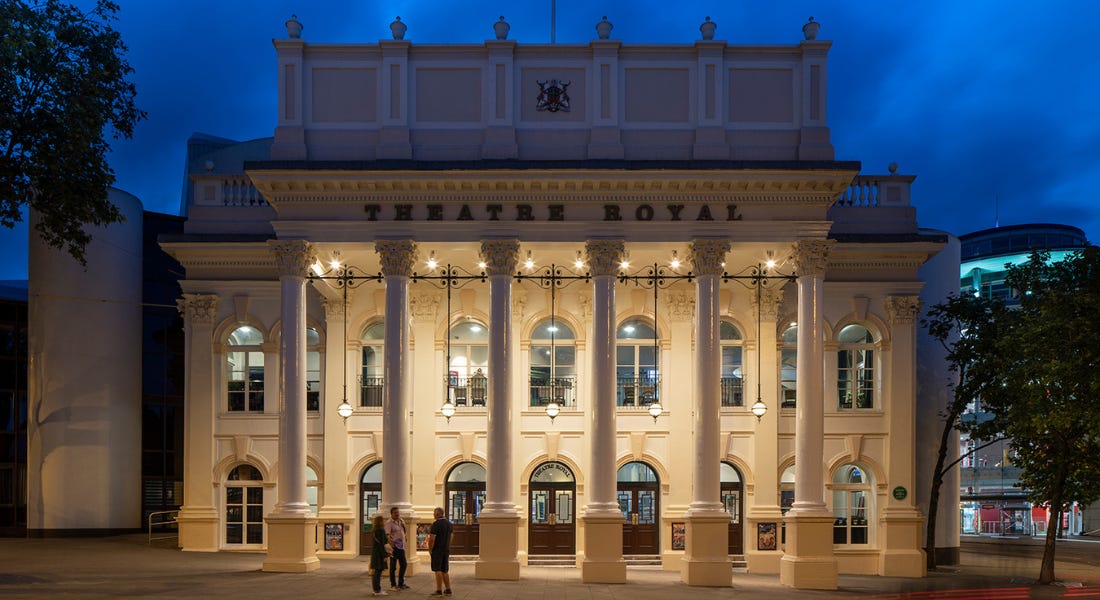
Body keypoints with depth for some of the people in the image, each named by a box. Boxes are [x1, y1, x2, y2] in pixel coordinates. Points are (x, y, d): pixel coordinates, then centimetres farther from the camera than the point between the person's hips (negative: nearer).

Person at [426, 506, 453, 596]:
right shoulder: (449, 524, 9)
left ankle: (439, 590, -4)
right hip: (446, 550, 7)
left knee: (438, 570, -3)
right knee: (445, 571, 14)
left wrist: (430, 549, -7)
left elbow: (432, 539, -19)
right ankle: (448, 589, 15)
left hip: (437, 550, -7)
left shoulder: (436, 524, -15)